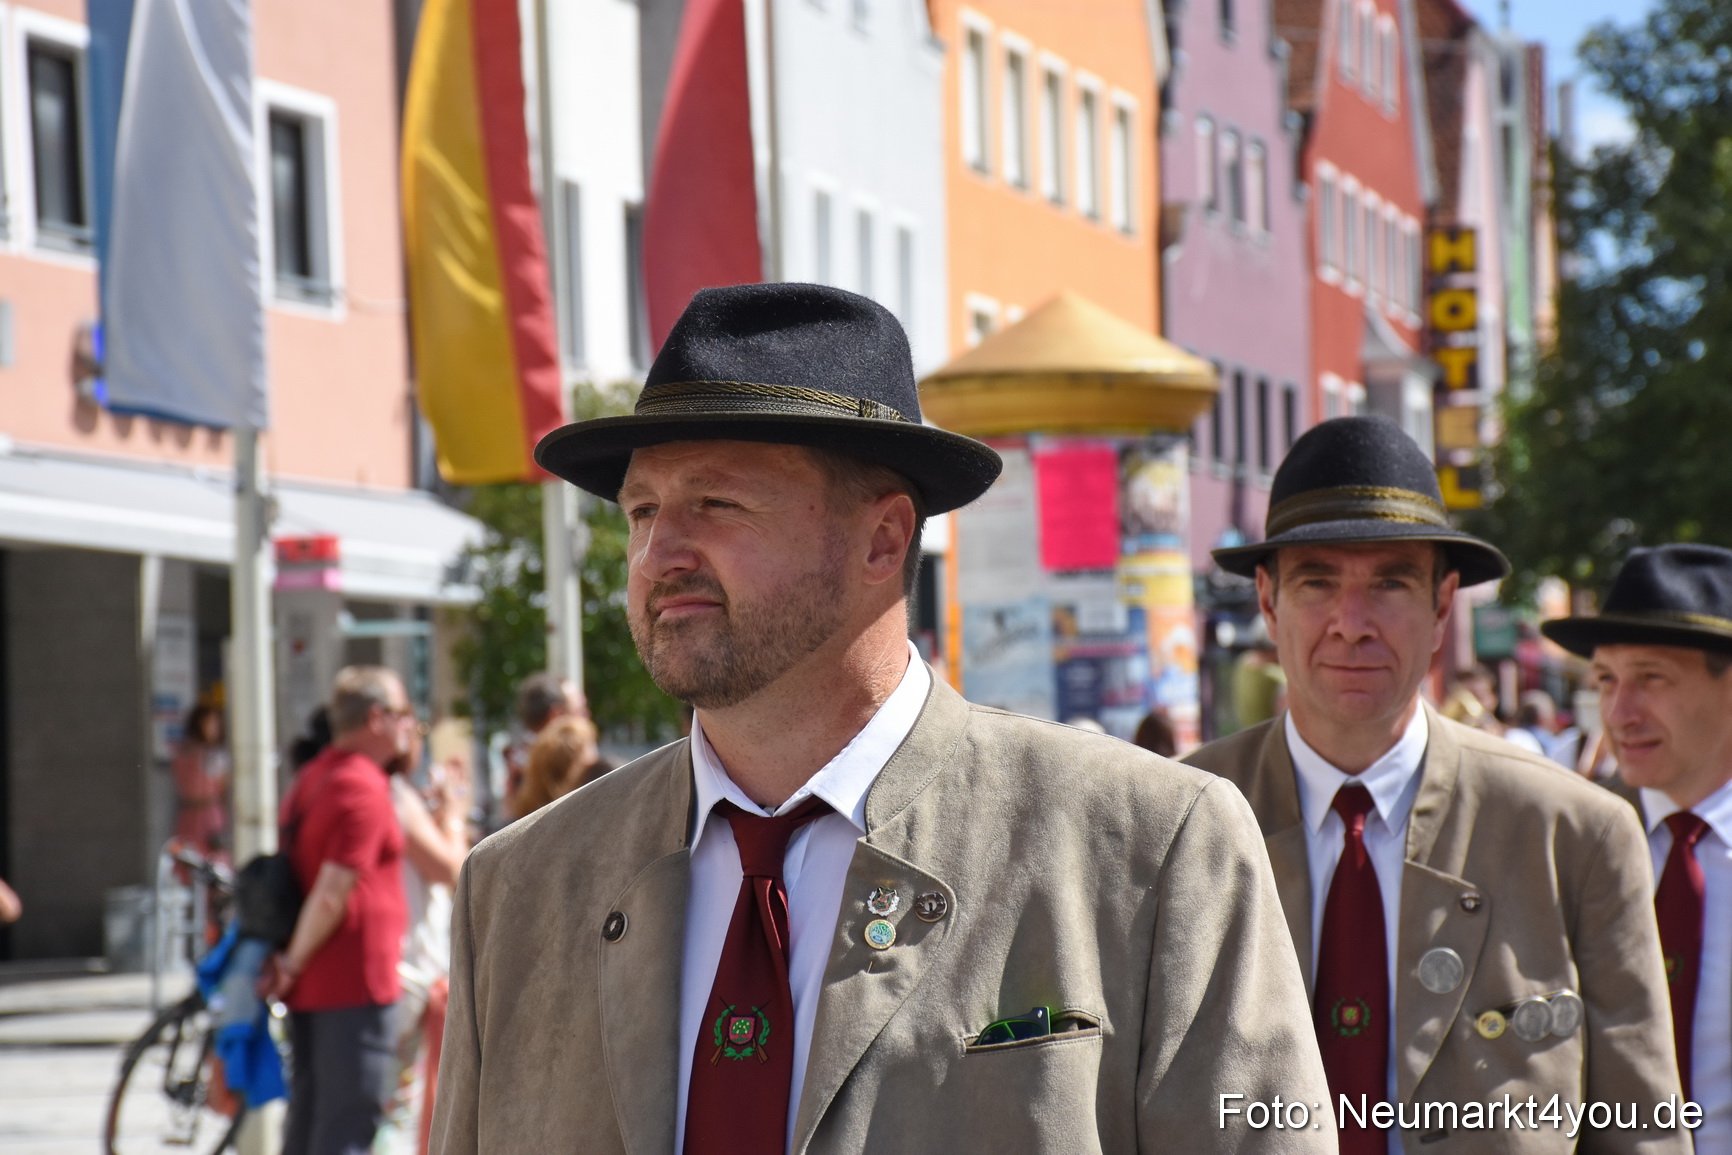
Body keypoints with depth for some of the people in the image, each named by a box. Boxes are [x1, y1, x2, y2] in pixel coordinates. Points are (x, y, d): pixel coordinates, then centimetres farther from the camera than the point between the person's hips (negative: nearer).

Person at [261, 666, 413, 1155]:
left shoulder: (309, 779, 15)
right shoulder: (365, 788, -15)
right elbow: (332, 894, -21)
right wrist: (293, 965, -11)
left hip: (309, 987, 9)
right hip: (356, 985, -9)